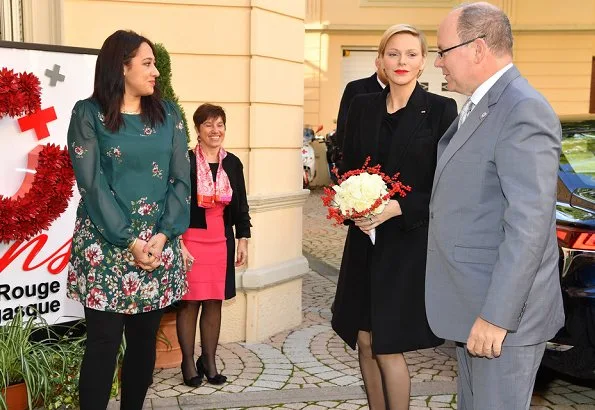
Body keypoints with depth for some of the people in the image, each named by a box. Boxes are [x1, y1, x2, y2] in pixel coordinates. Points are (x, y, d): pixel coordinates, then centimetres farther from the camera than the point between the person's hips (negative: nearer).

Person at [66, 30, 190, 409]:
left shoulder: (168, 114, 8)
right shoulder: (88, 114, -2)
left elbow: (181, 179, 3)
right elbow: (92, 184, -8)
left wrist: (163, 234, -9)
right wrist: (129, 241, -14)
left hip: (159, 243, 4)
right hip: (105, 244, -3)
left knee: (145, 338, 10)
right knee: (104, 341, 0)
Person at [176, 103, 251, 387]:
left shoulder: (233, 163, 8)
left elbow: (241, 206, 13)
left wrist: (243, 240, 10)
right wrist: (176, 242, -12)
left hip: (222, 241, 4)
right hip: (190, 240, -4)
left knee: (214, 303, 10)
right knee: (189, 302, 2)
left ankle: (209, 361, 23)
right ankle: (188, 362, 17)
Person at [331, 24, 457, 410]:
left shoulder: (440, 110, -6)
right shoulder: (363, 106, 7)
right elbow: (347, 169, 12)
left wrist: (398, 208, -18)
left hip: (410, 243, -4)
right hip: (365, 240, 5)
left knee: (388, 347, 0)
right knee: (364, 341, 10)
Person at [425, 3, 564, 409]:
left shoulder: (524, 110, -19)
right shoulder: (479, 107, 12)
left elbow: (528, 224, -25)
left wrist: (496, 316, -24)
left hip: (503, 309, -9)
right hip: (475, 302, 10)